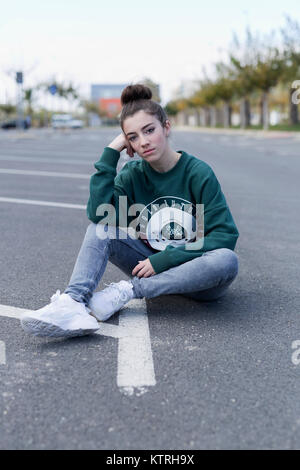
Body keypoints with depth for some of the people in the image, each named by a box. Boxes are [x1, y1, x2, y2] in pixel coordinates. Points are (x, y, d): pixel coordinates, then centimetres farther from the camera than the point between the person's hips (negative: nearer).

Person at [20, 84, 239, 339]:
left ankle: (127, 291, -27)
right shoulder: (133, 174, -1)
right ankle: (74, 301, -35)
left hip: (193, 274, -2)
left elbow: (226, 236, -17)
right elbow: (99, 212, -18)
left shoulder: (198, 172, -12)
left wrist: (162, 260, -20)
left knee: (227, 260, -36)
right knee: (101, 226, -15)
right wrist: (110, 154, -16)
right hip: (153, 267, 3)